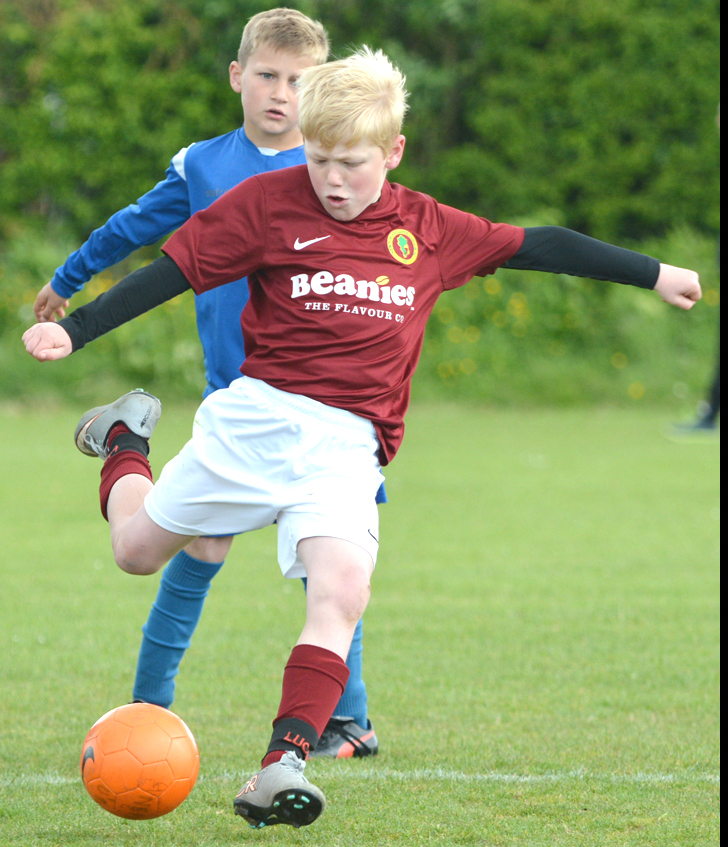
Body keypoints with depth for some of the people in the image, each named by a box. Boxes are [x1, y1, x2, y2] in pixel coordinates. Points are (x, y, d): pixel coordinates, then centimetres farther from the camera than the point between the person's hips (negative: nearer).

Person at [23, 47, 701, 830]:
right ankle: (124, 440, 45)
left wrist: (653, 275, 18)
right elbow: (173, 271, -1)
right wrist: (73, 330, -7)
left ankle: (282, 767, -28)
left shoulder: (427, 229, 5)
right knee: (137, 548, 12)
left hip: (346, 445, 1)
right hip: (256, 414, 0)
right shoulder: (268, 203, -2)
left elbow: (535, 246, 13)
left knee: (341, 590, -23)